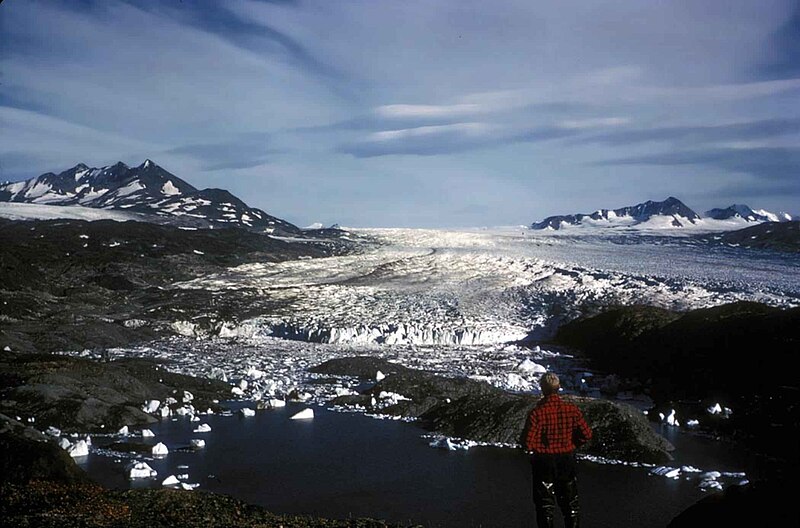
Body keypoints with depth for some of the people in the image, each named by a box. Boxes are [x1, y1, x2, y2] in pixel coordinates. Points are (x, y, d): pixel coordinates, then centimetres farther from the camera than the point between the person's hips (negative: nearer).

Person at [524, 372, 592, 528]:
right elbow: (587, 434, -6)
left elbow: (528, 443, -21)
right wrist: (573, 444, 10)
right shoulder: (572, 410, -10)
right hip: (567, 462, 3)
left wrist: (537, 447, 1)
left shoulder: (537, 412, -19)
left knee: (545, 505, 11)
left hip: (543, 463, -2)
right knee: (570, 503, 18)